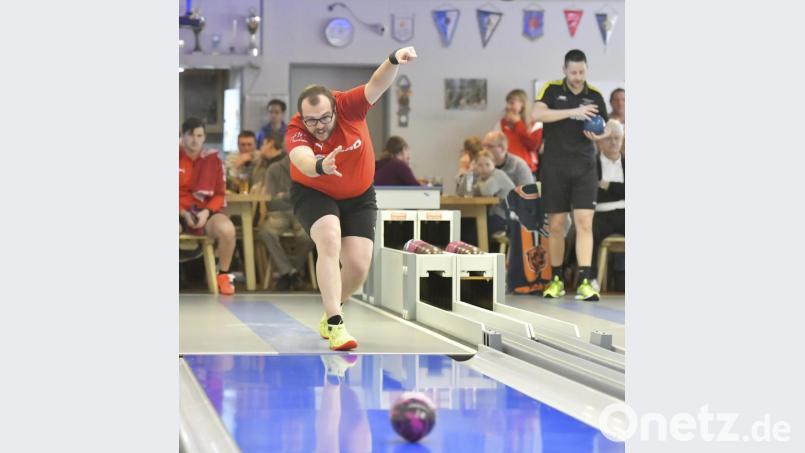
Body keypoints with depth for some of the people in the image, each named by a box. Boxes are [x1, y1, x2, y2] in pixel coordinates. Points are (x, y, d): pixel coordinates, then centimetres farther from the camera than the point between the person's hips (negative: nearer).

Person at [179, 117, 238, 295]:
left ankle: (223, 275, -6)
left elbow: (220, 194, 4)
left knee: (227, 229, -31)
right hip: (180, 212, -1)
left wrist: (206, 212, -14)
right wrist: (183, 213, -14)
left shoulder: (213, 159, 4)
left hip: (205, 211, 1)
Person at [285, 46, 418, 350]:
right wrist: (320, 166, -72)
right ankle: (335, 325, -27)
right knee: (329, 240, -30)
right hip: (313, 194, -2)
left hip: (359, 197, 2)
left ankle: (329, 312, 24)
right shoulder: (296, 132, -28)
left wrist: (393, 61, -59)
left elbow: (376, 85, -39)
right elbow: (302, 160, -49)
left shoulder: (349, 107, -23)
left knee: (358, 266, -6)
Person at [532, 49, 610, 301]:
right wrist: (572, 112, -24)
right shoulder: (552, 90, 0)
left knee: (584, 222, -10)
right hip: (555, 168, -1)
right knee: (556, 225, 4)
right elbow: (537, 114, -18)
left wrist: (599, 136, -8)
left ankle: (584, 282, -13)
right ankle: (557, 280, 18)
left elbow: (607, 129, 17)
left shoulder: (595, 96, 8)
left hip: (584, 169, 1)